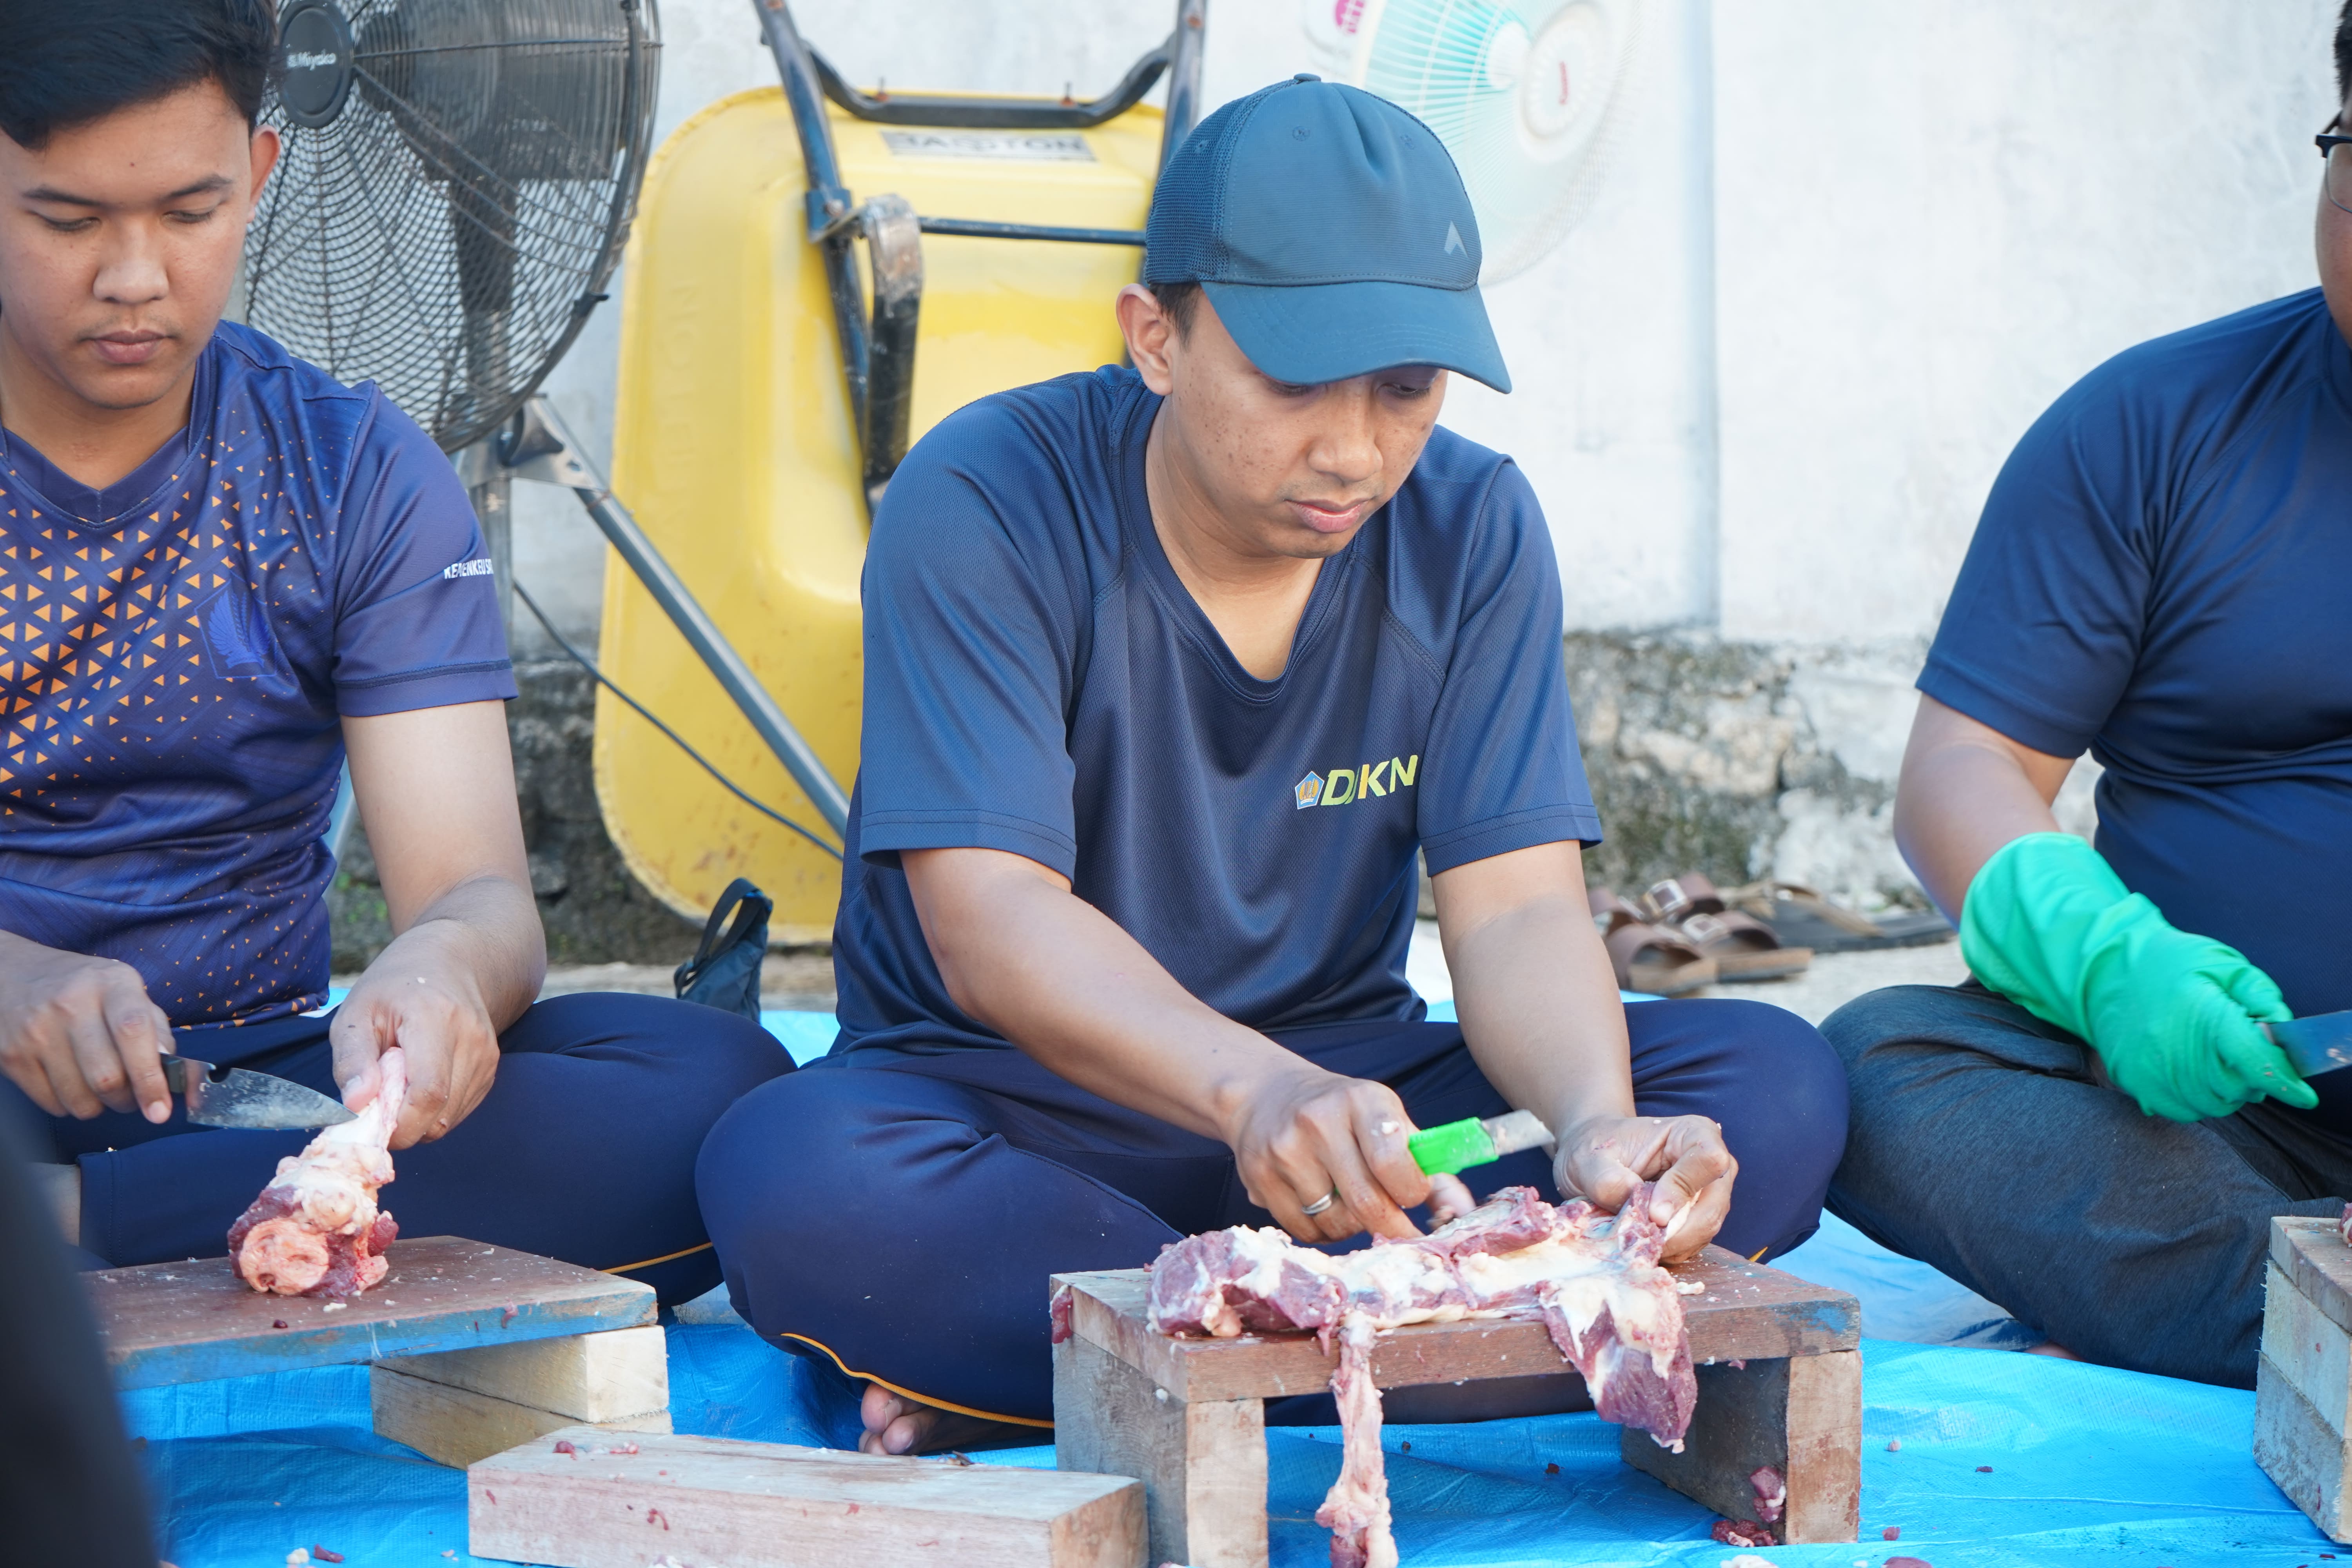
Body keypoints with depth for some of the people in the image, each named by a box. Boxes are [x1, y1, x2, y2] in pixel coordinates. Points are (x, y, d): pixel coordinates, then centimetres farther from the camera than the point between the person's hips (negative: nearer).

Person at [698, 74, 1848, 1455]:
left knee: (1777, 1090, -19)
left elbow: (1516, 910, -9)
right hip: (1018, 1107, -4)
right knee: (792, 1174, -37)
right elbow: (989, 924, -25)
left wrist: (1597, 1126, -33)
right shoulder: (984, 505, -15)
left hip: (1348, 1086, 4)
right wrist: (1253, 1090, -44)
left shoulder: (1472, 528, -2)